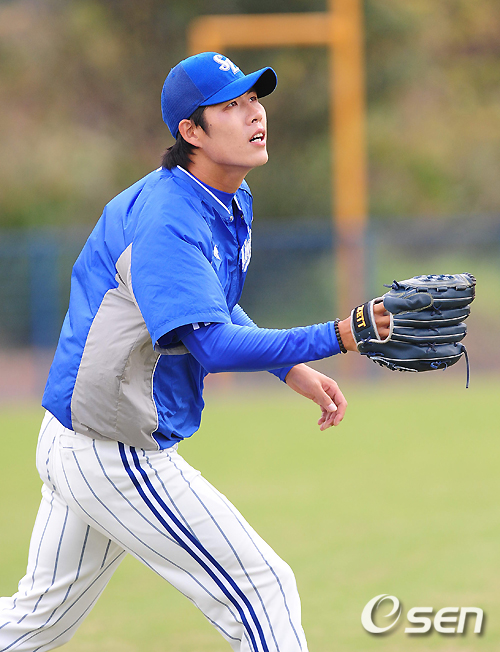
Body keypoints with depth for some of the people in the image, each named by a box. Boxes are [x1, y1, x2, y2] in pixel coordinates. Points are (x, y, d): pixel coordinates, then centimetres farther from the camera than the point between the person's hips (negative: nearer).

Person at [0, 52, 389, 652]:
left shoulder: (234, 202, 9)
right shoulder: (166, 219, -22)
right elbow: (212, 347, -30)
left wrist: (291, 369, 11)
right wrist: (337, 336, -36)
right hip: (117, 457, -10)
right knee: (262, 591, -6)